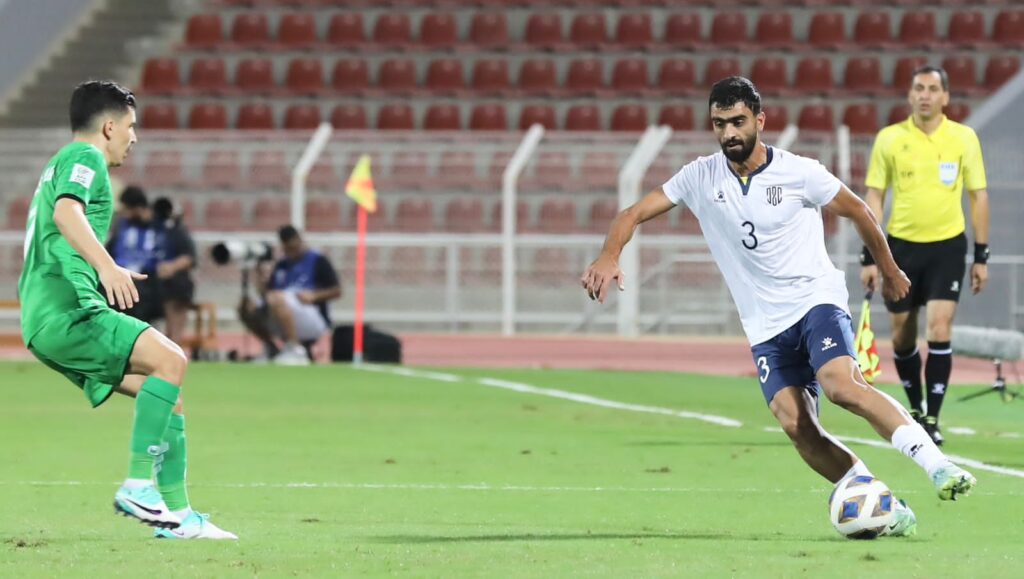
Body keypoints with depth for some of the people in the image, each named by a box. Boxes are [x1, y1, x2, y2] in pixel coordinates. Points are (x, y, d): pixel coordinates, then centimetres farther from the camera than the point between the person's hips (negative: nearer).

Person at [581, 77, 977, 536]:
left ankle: (937, 467, -29)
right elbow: (635, 213, 0)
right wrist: (609, 256, -20)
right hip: (765, 325, 3)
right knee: (795, 426, -15)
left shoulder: (799, 173, -6)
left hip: (816, 297, -3)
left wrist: (888, 270, 18)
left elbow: (857, 212, 8)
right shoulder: (702, 177, 1)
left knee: (842, 386, -30)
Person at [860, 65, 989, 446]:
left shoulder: (964, 138, -1)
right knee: (903, 334, 7)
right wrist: (870, 257, -3)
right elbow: (874, 197, 2)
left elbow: (979, 196, 4)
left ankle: (933, 418, -7)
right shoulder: (889, 139, -1)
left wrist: (981, 256, 2)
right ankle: (916, 408, 28)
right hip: (901, 245, 1)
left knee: (939, 329, -12)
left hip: (947, 246, -1)